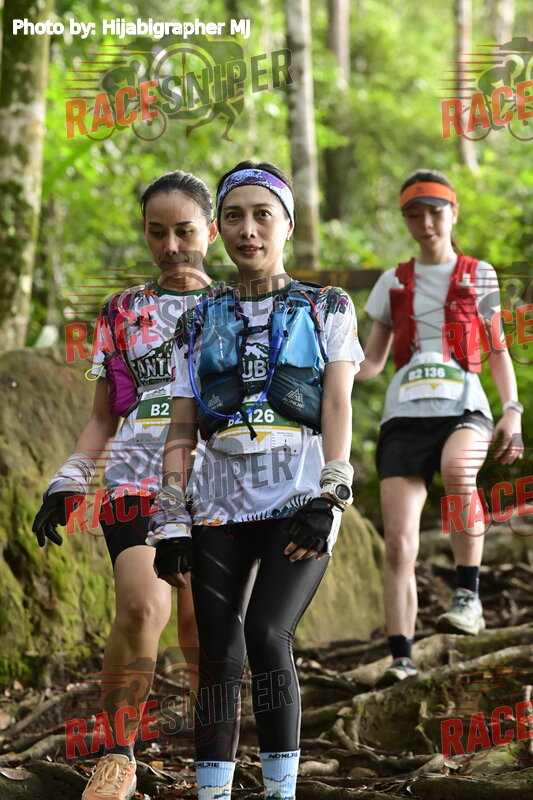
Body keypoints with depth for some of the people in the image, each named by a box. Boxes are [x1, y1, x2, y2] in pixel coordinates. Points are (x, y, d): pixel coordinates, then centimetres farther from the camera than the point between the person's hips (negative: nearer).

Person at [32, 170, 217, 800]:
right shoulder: (122, 314, 14)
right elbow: (103, 418, 16)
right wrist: (67, 484, 6)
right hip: (135, 482, 0)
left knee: (202, 630, -5)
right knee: (143, 606, -22)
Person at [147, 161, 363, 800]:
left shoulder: (326, 310, 9)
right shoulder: (202, 321, 14)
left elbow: (337, 408, -2)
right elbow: (181, 429, 10)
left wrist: (327, 501, -15)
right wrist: (170, 524, 1)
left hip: (299, 496, -3)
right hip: (221, 502, 3)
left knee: (266, 632, -20)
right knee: (219, 656, -4)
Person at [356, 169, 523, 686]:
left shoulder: (479, 277, 13)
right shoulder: (393, 284, 17)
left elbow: (498, 352, 16)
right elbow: (371, 361, 17)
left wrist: (512, 411, 2)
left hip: (463, 409, -2)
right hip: (404, 415, 2)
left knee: (457, 470, -39)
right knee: (398, 543, -10)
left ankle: (469, 594, -27)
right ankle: (401, 658, -10)